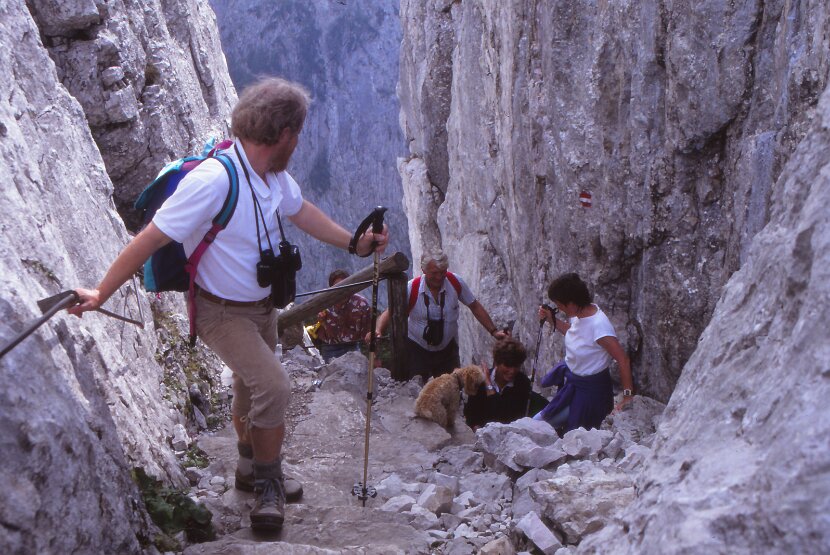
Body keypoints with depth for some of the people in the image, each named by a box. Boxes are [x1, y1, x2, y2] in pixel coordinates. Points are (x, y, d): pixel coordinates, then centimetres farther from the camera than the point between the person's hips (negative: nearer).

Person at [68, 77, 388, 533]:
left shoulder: (275, 175, -7)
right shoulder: (213, 180, -32)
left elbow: (301, 212, 14)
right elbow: (150, 239, -29)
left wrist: (355, 243, 16)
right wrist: (101, 294, -26)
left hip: (261, 304, 8)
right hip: (220, 311, -8)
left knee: (251, 389, 23)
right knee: (272, 385, -22)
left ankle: (250, 467, 48)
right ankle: (268, 482, 0)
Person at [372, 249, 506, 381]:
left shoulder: (455, 282, -12)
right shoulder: (412, 288, -18)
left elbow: (475, 307, 1)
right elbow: (389, 312, -18)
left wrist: (493, 331, -1)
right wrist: (378, 331, -38)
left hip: (448, 348, 2)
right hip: (417, 349, -2)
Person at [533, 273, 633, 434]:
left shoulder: (598, 325, -31)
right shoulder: (580, 314, -5)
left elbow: (623, 359, -28)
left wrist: (627, 395, -26)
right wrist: (552, 320, 6)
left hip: (589, 389, -8)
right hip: (571, 381, 8)